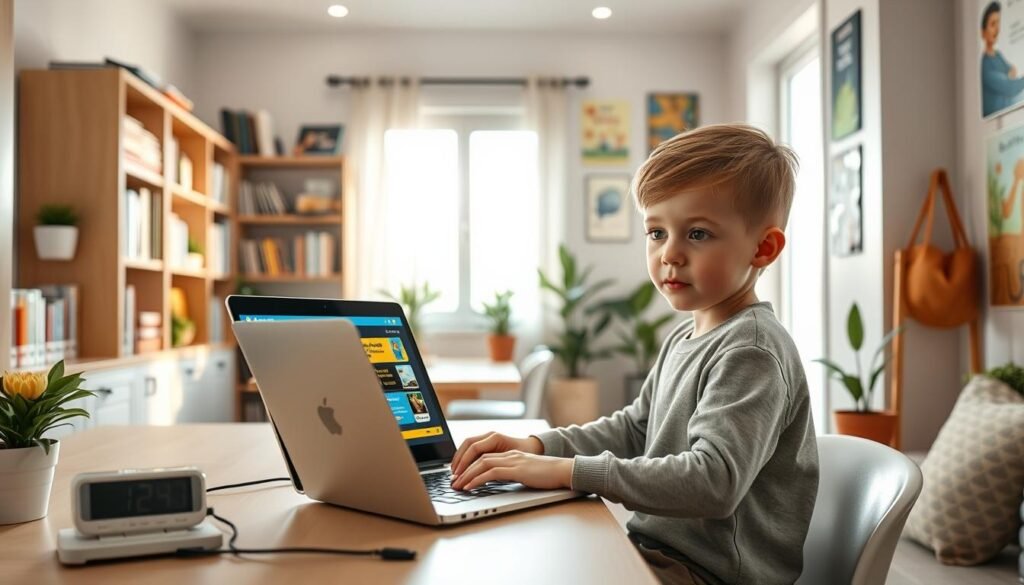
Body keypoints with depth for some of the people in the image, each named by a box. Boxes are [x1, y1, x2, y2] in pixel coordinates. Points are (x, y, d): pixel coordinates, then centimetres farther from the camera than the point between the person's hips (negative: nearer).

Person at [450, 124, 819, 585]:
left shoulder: (750, 353, -20)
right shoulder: (684, 338, 10)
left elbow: (714, 481, -30)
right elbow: (634, 429, 15)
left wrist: (567, 470, -30)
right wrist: (539, 446, -1)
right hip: (661, 548, 8)